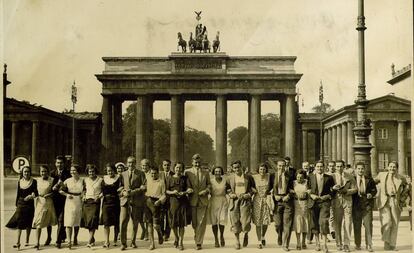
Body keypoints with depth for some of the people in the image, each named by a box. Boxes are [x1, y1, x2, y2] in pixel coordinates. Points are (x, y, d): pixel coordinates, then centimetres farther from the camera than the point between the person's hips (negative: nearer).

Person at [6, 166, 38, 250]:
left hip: (29, 204, -2)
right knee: (19, 222, -5)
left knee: (28, 223, 5)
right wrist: (16, 205, 13)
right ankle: (18, 242, -4)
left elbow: (36, 193, -4)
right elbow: (18, 194, 12)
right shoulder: (19, 182, 7)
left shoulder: (33, 181, -2)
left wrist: (33, 195, -25)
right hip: (21, 204, 2)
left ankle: (27, 241, 17)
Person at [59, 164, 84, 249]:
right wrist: (67, 194, -9)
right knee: (69, 222, -10)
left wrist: (83, 195, -7)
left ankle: (75, 239, 24)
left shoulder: (82, 181, 5)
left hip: (79, 203, 1)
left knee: (77, 222, 8)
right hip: (70, 202, -1)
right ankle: (69, 241, -12)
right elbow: (60, 190, 6)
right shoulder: (67, 181, 4)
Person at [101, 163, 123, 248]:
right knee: (106, 222, -5)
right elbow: (103, 191, 13)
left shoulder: (118, 177, 0)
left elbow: (121, 188, -7)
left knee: (116, 222, 3)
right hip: (106, 202, 2)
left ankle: (115, 240, 15)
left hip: (115, 202, -2)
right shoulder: (104, 178, 11)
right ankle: (106, 241, -3)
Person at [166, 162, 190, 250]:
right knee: (173, 223, 3)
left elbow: (187, 189, 9)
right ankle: (176, 238, 28)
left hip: (183, 201, 0)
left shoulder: (184, 178, 8)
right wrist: (172, 192, -14)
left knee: (182, 223, -3)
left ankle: (180, 242, 4)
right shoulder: (170, 179, 6)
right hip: (173, 201, 0)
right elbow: (166, 190, 5)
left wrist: (184, 192, -11)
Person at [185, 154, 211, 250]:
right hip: (192, 200, 0)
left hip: (203, 200, 0)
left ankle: (199, 242, 1)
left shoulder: (206, 173, 12)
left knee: (201, 222, -4)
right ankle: (197, 237, 29)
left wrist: (206, 190, -7)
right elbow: (186, 184, 3)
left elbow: (209, 184, 13)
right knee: (194, 222, 7)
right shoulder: (187, 172, 6)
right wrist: (188, 189, -17)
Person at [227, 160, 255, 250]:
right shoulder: (230, 178, 9)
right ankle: (237, 241, 18)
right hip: (234, 202, 2)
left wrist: (249, 194, -6)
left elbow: (254, 188, 10)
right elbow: (227, 188, 15)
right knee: (235, 222, 3)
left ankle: (246, 235, 22)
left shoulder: (248, 177, 6)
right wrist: (230, 194, -4)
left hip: (245, 201, -2)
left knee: (245, 221, -10)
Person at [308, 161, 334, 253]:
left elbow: (333, 190, 10)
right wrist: (311, 195, -6)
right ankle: (317, 243, 20)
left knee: (324, 221, -16)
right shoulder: (310, 177, 9)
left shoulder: (329, 178, 7)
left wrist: (328, 196, -6)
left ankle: (325, 244, -12)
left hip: (324, 202, -2)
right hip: (314, 202, 2)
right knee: (315, 223, 7)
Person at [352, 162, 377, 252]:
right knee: (356, 225, 4)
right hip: (356, 204, 0)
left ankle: (369, 245, 3)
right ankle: (357, 244, 15)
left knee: (368, 224, -4)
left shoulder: (369, 179, 9)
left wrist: (371, 194, -6)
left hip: (367, 204, 0)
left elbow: (374, 189, 13)